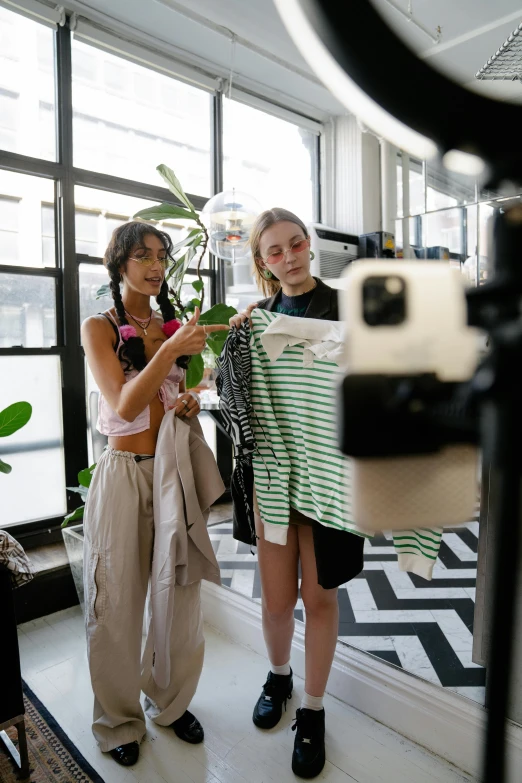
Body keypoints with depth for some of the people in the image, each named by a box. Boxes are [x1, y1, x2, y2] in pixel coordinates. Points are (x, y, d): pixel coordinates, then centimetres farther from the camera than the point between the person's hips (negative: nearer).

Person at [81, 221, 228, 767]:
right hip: (124, 472, -4)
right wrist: (171, 349, -28)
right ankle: (119, 718, 32)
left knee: (181, 593, 11)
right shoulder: (99, 328, -5)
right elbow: (123, 406, -18)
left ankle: (171, 702, 35)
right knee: (117, 601, 7)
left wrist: (188, 406, -4)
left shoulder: (172, 325, 10)